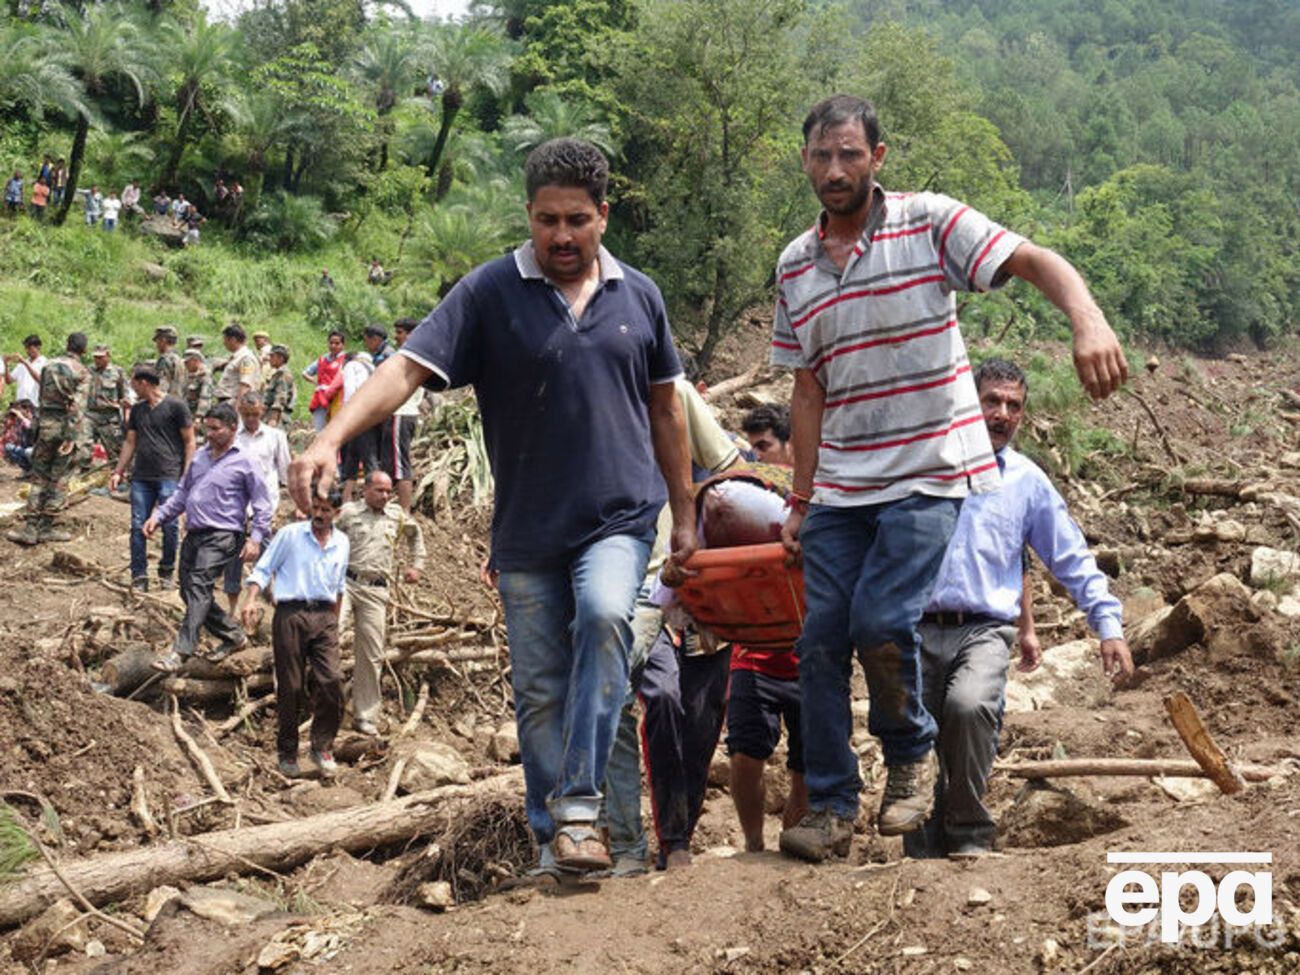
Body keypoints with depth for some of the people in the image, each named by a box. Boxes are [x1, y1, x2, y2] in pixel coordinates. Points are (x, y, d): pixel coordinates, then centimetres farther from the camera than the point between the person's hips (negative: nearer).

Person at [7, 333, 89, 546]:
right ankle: (47, 528, 6)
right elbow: (77, 406, -13)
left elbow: (41, 400, 13)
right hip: (67, 427, -4)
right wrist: (71, 438, -15)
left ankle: (31, 528, 5)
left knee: (39, 477, 9)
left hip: (46, 425, 4)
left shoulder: (48, 366, 9)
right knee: (59, 480, 4)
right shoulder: (80, 372, -6)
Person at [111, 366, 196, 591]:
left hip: (169, 476, -5)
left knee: (169, 525, -5)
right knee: (138, 527, 0)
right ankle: (139, 577, 4)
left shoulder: (175, 406, -1)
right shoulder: (137, 410, 17)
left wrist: (186, 475, -8)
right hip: (141, 477, 5)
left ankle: (167, 572, 13)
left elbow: (189, 442, -1)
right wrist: (118, 472, 14)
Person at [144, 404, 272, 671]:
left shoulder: (243, 463, -2)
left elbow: (262, 504, -1)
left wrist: (255, 539, -11)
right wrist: (159, 516, 12)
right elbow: (182, 493, 23)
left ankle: (181, 651, -27)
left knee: (199, 586, -21)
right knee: (188, 591, 8)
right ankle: (232, 636, 24)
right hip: (194, 534, 8)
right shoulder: (200, 456, 16)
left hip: (221, 536, -8)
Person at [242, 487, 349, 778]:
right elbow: (263, 569, 2)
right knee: (289, 688, 0)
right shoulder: (290, 534, 1)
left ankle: (322, 746, 1)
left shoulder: (342, 543, 14)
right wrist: (251, 600, -12)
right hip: (291, 614, -3)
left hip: (324, 616, 3)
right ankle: (287, 754, 12)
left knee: (332, 680, -13)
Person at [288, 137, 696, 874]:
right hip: (528, 529, 0)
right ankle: (551, 839, 21)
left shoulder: (639, 296, 7)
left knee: (604, 614, -28)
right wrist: (331, 439, -28)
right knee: (539, 688, 6)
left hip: (620, 516, 0)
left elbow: (665, 407, 16)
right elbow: (407, 369, -13)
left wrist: (685, 513, 16)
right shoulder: (490, 293, -3)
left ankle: (579, 804, -22)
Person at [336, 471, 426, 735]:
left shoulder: (397, 515, 16)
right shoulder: (348, 512, 4)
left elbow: (415, 535, 34)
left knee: (371, 656, 3)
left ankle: (365, 716, 10)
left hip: (376, 591, 3)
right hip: (345, 582, -3)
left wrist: (416, 565, 26)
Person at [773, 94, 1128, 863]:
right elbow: (809, 390, 14)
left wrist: (1091, 325, -34)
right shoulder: (795, 266, 10)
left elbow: (1037, 262, -14)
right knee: (822, 639, 0)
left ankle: (912, 754, 12)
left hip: (928, 476, -5)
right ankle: (832, 807, 12)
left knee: (882, 621, -17)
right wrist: (801, 501, 11)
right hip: (840, 486, 5)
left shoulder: (929, 224, -4)